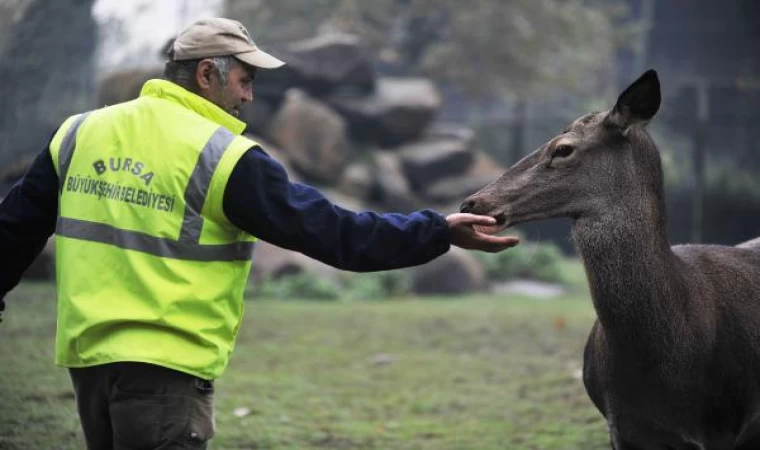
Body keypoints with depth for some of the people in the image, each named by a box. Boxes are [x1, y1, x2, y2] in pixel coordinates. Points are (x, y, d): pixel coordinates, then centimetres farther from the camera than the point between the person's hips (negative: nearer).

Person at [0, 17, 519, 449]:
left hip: (86, 354, 7)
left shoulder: (79, 133, 8)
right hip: (165, 364, -7)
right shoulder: (225, 158, -11)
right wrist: (440, 232, -6)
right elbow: (329, 229, -12)